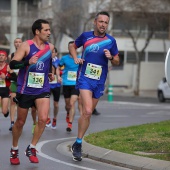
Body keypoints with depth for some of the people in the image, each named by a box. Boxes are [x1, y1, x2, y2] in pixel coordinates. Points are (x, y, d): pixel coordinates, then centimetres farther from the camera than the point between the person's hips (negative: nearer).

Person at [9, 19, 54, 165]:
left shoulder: (50, 47, 5)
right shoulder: (26, 46, -10)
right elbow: (12, 64, -18)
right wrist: (28, 62, -32)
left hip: (43, 90, 3)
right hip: (25, 90, -3)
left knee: (43, 118, -16)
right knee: (20, 122, 9)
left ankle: (31, 149, 1)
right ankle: (14, 150, 30)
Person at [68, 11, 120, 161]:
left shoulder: (111, 41, 2)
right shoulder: (86, 36, -1)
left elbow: (117, 61, 10)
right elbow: (72, 46, 17)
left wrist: (111, 57, -11)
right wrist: (75, 58, 0)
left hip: (99, 81, 3)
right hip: (85, 78, -3)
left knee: (88, 113, 12)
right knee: (87, 111, -20)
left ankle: (78, 143, 26)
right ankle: (78, 144, -10)